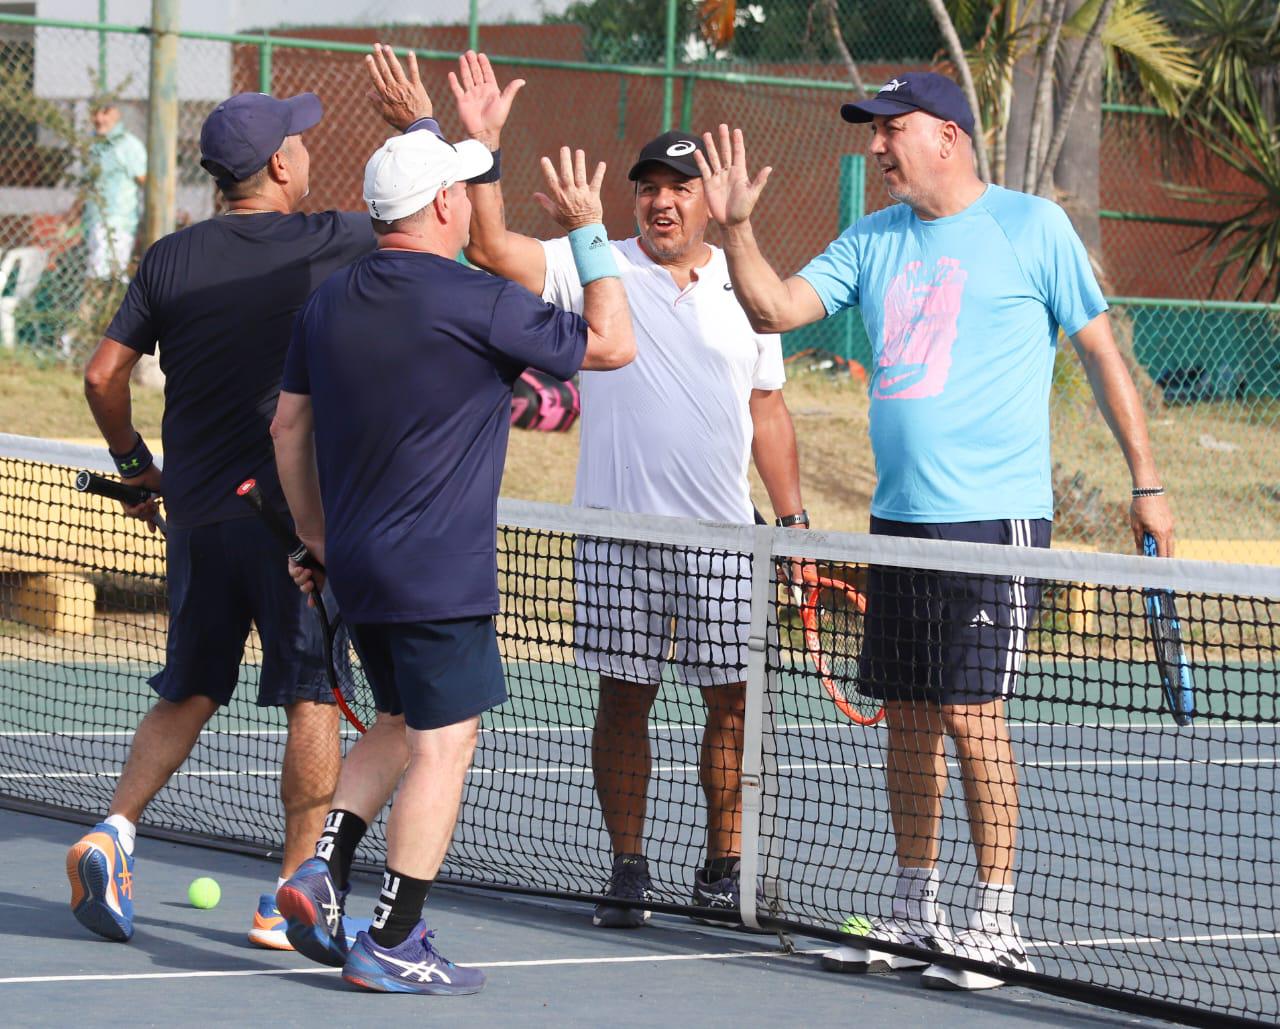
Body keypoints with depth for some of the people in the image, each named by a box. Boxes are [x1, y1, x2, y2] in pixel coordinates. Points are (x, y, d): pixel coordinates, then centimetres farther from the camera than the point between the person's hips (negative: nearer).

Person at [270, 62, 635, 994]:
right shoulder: (476, 303, -14)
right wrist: (589, 233, 3)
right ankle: (393, 944, -2)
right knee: (445, 742, -1)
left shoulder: (329, 303, 7)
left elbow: (289, 426, 14)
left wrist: (319, 537, 23)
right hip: (441, 572, -8)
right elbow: (612, 344, -5)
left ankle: (322, 877, 8)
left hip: (357, 565, 8)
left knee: (399, 726, 23)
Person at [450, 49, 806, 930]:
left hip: (723, 533, 2)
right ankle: (628, 870, 10)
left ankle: (723, 867, 12)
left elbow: (767, 410, 16)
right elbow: (491, 245, -11)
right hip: (620, 528, -2)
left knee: (732, 700, 1)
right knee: (624, 696, 2)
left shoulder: (745, 291, 10)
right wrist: (483, 142, -21)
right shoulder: (595, 270, 1)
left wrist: (793, 513, 11)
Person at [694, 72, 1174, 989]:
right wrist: (736, 226, -8)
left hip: (995, 517, -6)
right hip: (899, 516, 6)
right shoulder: (874, 241, 13)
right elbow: (776, 309, 8)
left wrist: (1147, 484, -2)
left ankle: (996, 926, -2)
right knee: (907, 716, 9)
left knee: (970, 713, -10)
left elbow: (1101, 352, 0)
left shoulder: (1032, 226, -3)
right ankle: (915, 914, 19)